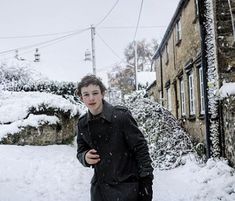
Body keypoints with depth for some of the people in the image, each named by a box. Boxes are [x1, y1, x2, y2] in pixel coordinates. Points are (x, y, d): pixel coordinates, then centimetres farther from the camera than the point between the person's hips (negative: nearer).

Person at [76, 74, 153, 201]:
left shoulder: (121, 115, -13)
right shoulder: (82, 124, 1)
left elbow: (140, 148, -11)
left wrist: (146, 183, -12)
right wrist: (85, 157, -10)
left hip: (126, 186, -4)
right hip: (99, 187, 4)